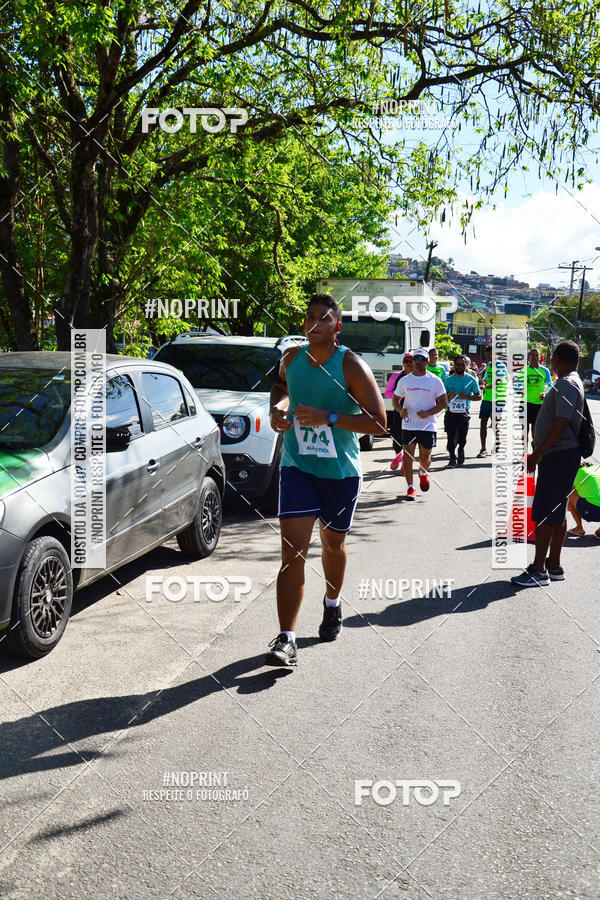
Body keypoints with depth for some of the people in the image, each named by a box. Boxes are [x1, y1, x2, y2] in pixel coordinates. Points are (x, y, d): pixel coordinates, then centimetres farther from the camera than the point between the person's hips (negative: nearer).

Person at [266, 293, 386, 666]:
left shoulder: (351, 366, -12)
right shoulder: (292, 358, 1)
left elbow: (378, 423, -15)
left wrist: (329, 417, -25)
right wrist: (278, 407, 1)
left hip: (341, 471, -1)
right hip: (297, 467, 1)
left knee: (333, 544, 17)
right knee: (293, 551, -11)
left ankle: (332, 604, 47)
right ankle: (286, 639, -12)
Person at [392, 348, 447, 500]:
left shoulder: (435, 381, 1)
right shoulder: (404, 380, 7)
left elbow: (443, 403, 2)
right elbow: (395, 399, 14)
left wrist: (428, 413, -15)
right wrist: (400, 410, -8)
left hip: (428, 425, -1)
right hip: (409, 424, 1)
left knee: (425, 458, 5)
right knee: (408, 456, -5)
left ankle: (423, 473, 40)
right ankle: (410, 488, 3)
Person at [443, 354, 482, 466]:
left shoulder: (471, 380, 4)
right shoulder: (448, 380, 10)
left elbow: (479, 396, 4)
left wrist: (467, 396, -13)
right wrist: (449, 397, -9)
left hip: (464, 413, -1)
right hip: (450, 412, 1)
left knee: (462, 438, -1)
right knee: (451, 437, -3)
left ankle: (461, 450, 31)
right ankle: (452, 458, 13)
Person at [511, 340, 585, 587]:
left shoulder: (566, 385, -16)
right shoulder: (570, 383, 16)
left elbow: (561, 423, -23)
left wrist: (538, 454, -21)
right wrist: (540, 453, 21)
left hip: (558, 455, -10)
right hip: (558, 455, 10)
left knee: (543, 514, -8)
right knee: (557, 514, 14)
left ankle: (539, 570, -5)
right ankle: (553, 566, 21)